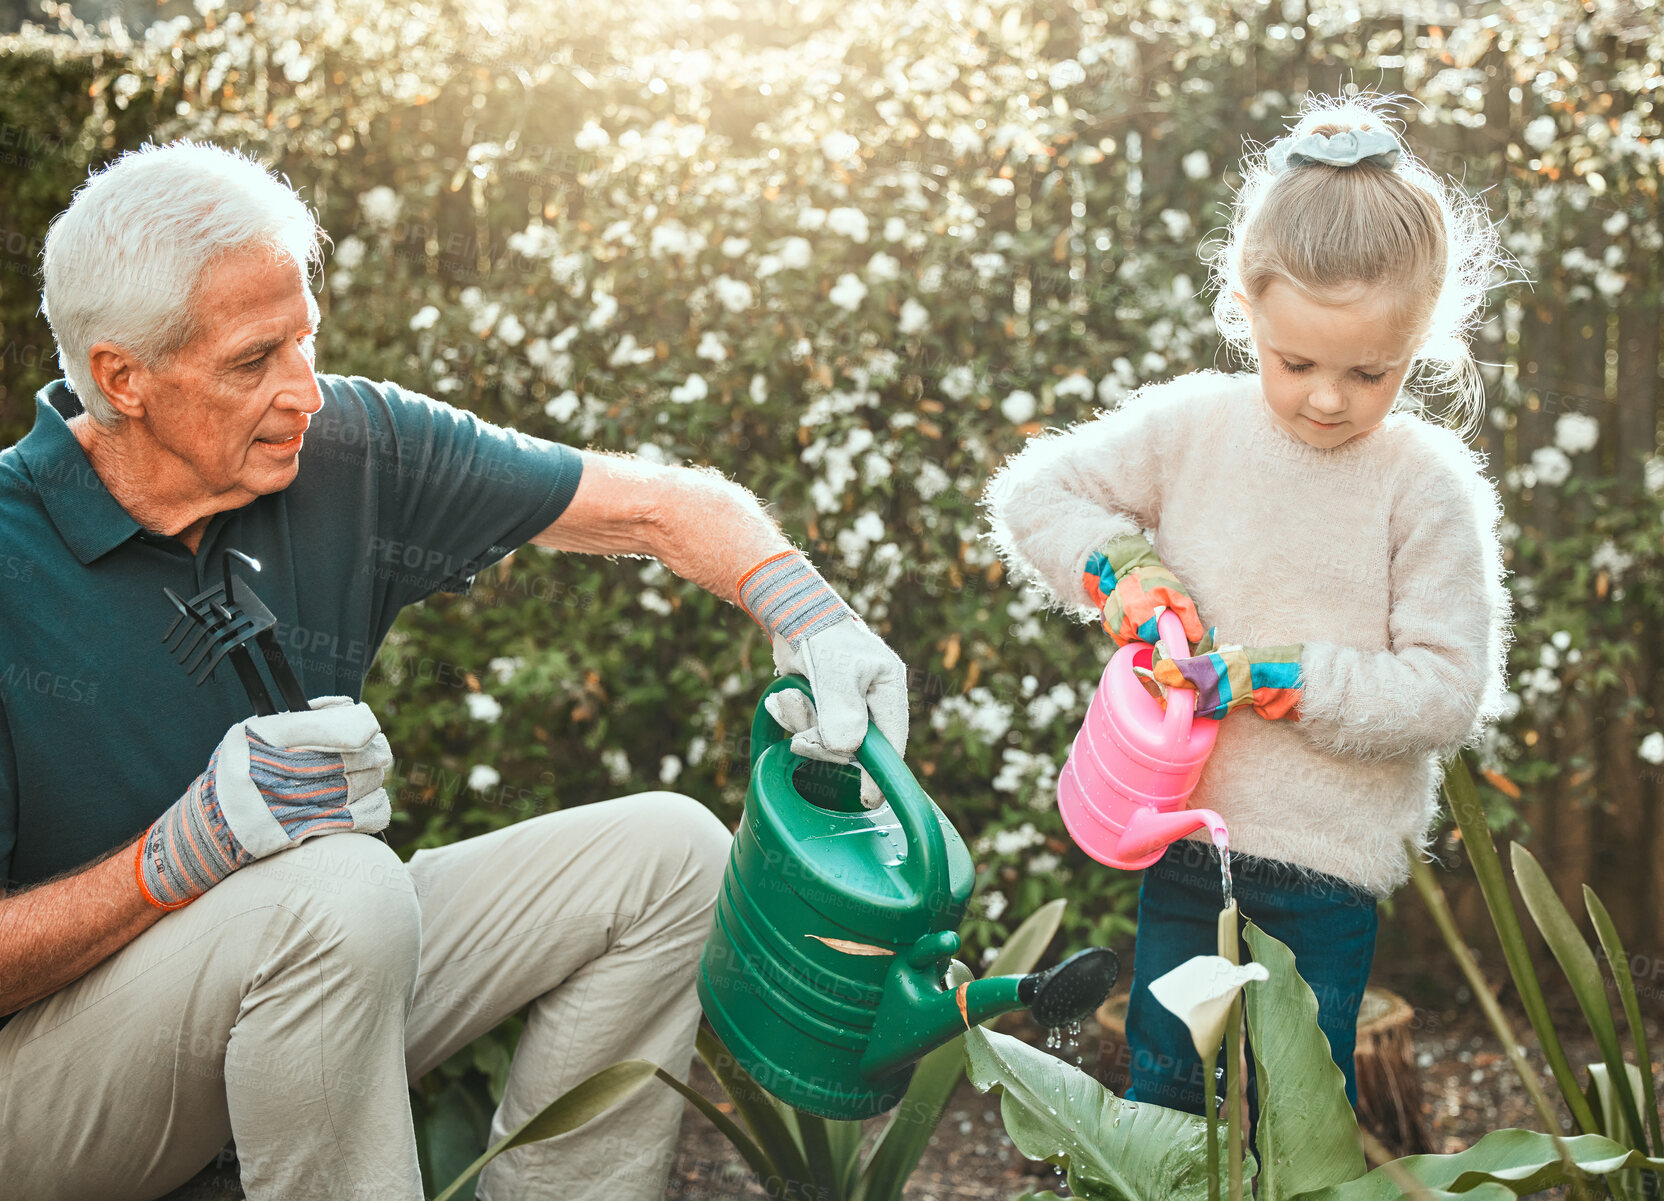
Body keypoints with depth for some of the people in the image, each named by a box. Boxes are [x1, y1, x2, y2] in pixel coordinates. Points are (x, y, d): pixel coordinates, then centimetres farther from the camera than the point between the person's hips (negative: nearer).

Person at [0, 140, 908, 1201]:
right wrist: (193, 847, -33)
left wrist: (808, 613, -21)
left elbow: (662, 505, -3)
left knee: (670, 852, -5)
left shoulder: (346, 453, -8)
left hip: (292, 972, 6)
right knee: (345, 890, -35)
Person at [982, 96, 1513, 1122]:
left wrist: (1272, 678, -22)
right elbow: (1030, 492, 3)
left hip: (1332, 855, -3)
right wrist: (1118, 570, -14)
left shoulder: (1431, 487, -13)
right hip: (1185, 828, 3)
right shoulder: (1192, 428, -6)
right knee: (1164, 1091, 18)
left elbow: (1450, 692, -16)